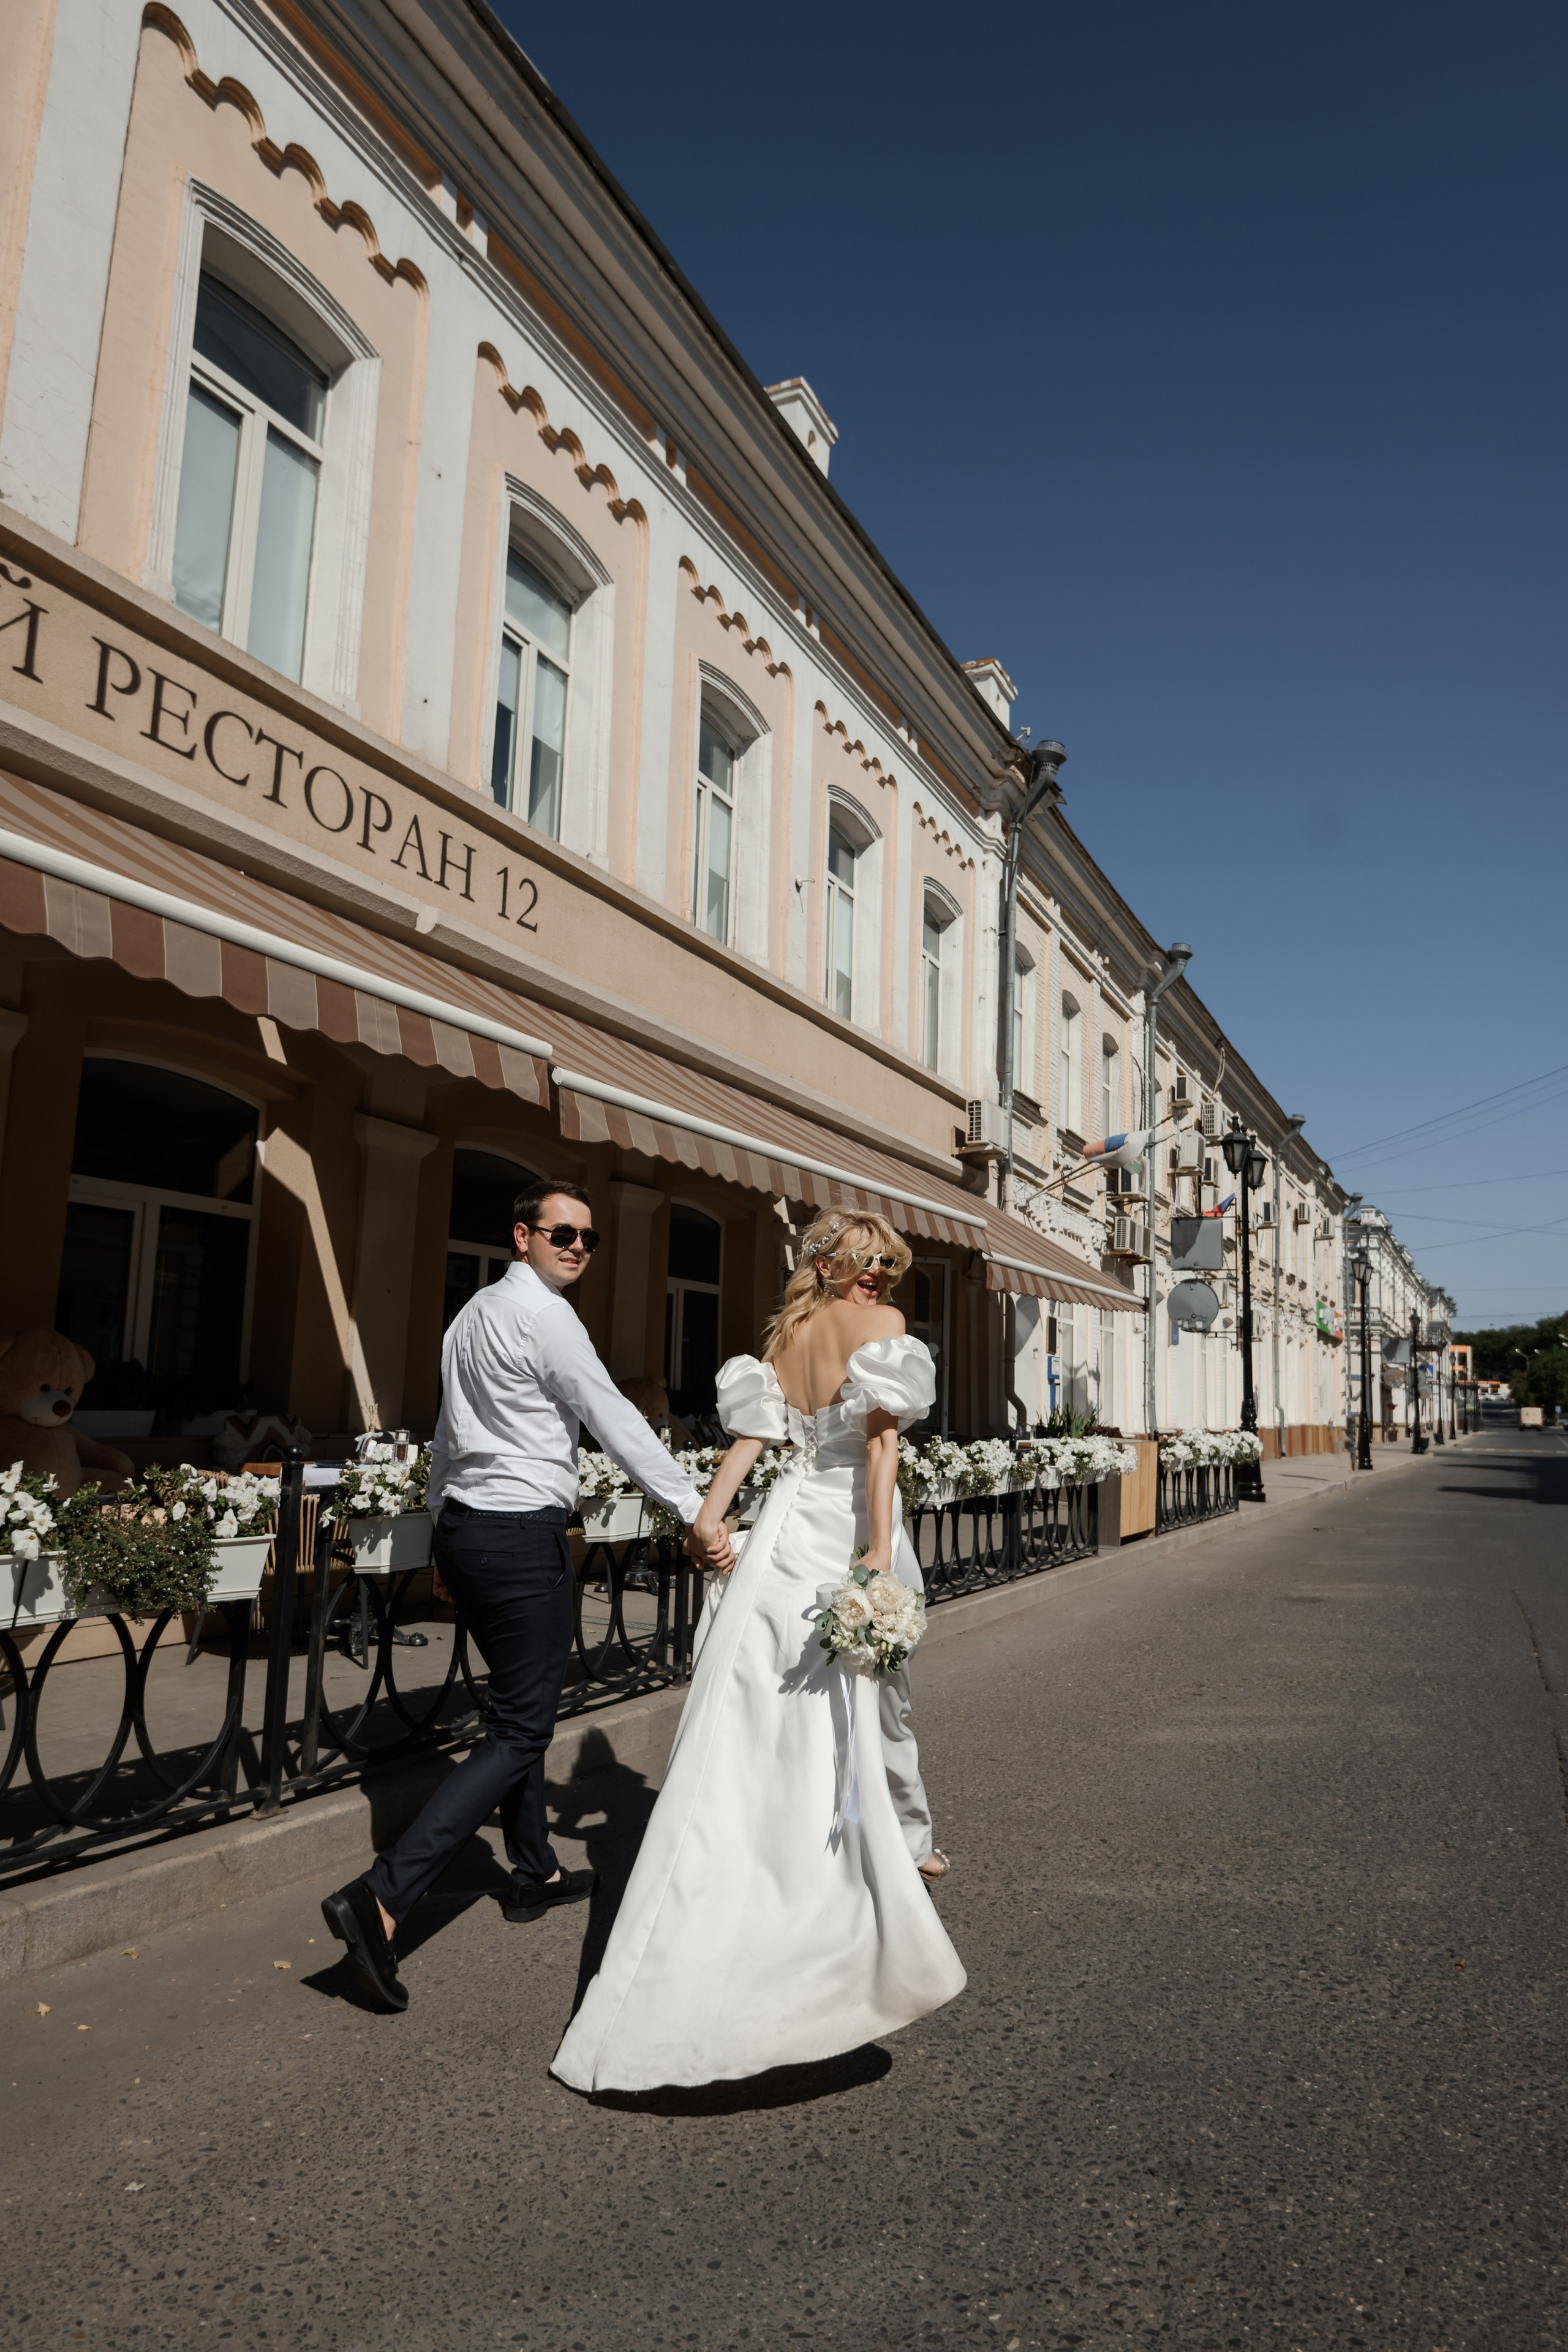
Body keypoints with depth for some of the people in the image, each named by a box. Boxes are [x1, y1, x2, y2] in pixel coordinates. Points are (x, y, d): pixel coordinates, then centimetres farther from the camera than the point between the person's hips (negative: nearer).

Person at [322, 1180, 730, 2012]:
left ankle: (534, 1873, 34)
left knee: (521, 1704, 21)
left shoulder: (472, 1313, 15)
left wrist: (444, 1527, 28)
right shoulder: (543, 1315, -14)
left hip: (465, 1526, 10)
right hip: (522, 1536, -10)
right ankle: (382, 1896, -10)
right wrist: (696, 1512, -13)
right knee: (519, 1730, -5)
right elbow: (616, 1421, -16)